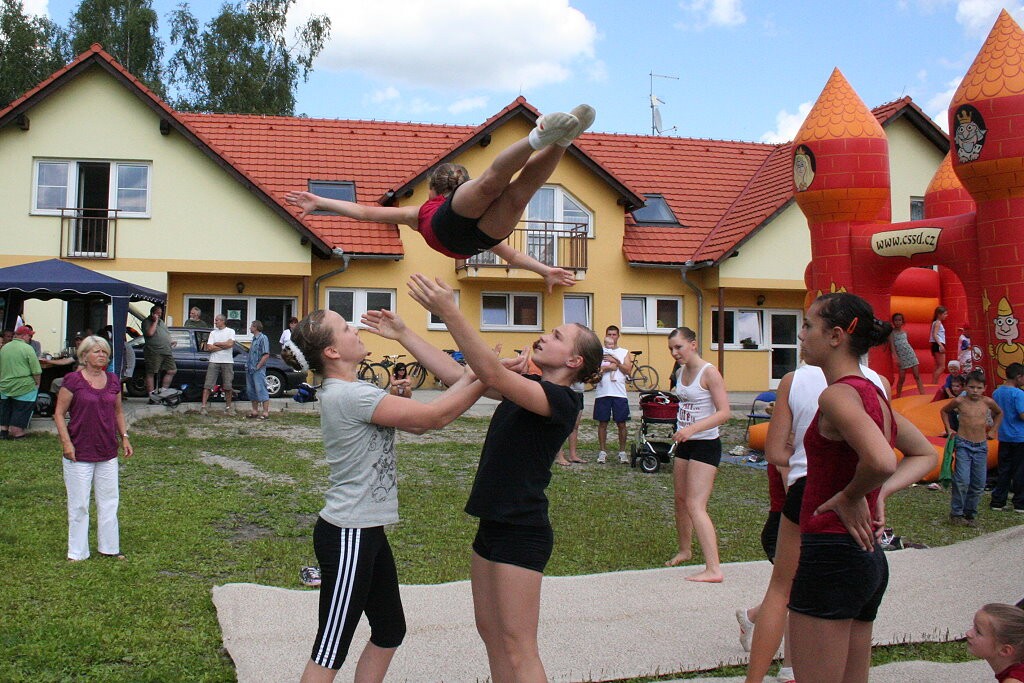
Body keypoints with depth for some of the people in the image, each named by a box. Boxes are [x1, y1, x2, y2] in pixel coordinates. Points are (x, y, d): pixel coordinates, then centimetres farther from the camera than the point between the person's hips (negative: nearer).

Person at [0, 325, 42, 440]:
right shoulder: (27, 348, -13)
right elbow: (36, 371, -14)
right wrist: (37, 383, -1)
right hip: (23, 387, -6)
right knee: (20, 410, 3)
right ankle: (17, 433, 5)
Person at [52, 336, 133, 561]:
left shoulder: (113, 380, 7)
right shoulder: (73, 380, -9)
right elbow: (59, 413, -7)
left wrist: (124, 437, 9)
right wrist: (66, 442, -15)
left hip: (108, 453, 5)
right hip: (79, 453, -5)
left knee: (109, 502, 12)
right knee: (79, 504, 4)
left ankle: (110, 547, 24)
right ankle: (77, 552, 16)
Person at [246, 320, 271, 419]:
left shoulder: (263, 338, -10)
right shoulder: (254, 339, 16)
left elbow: (266, 355, -17)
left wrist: (258, 366, -18)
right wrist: (247, 365, 14)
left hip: (258, 370, -9)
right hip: (250, 370, 9)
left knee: (261, 390, -9)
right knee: (251, 391, 12)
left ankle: (265, 412, -8)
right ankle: (255, 411, 20)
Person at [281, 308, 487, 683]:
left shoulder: (346, 392, 9)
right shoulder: (350, 395, -22)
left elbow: (416, 422, 8)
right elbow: (433, 417, -21)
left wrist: (467, 379, 1)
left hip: (366, 531, 10)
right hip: (347, 537, -10)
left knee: (389, 631, 19)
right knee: (331, 650, 0)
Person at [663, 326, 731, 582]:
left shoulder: (709, 373, -15)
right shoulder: (681, 372, 8)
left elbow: (724, 412, -22)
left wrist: (692, 429, -32)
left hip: (706, 444, -8)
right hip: (685, 445, 8)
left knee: (695, 505, -15)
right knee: (680, 500, 17)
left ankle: (713, 569, -17)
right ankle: (684, 550, 38)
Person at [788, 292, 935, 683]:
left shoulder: (838, 394, -15)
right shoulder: (872, 392, 12)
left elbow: (881, 461, -33)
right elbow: (925, 454, 25)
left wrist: (851, 497, -14)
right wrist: (879, 494, 10)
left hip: (830, 558, -9)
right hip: (866, 559, 9)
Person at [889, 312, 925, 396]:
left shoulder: (904, 332, 11)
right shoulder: (892, 332, -3)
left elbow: (906, 343, 16)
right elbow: (892, 346, -9)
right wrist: (896, 358, -18)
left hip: (911, 355, 4)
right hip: (901, 357, -4)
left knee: (917, 376, -1)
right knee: (901, 378, -1)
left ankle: (923, 395, -2)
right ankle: (898, 397, 11)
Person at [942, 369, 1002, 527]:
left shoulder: (988, 402, 2)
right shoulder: (959, 401, -4)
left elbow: (999, 413, 25)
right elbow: (944, 411, 16)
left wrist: (993, 430, 17)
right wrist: (949, 429, 8)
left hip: (981, 447, 3)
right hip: (963, 445, -3)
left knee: (979, 484, 4)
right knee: (962, 481, -13)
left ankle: (970, 514, 17)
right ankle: (956, 514, -1)